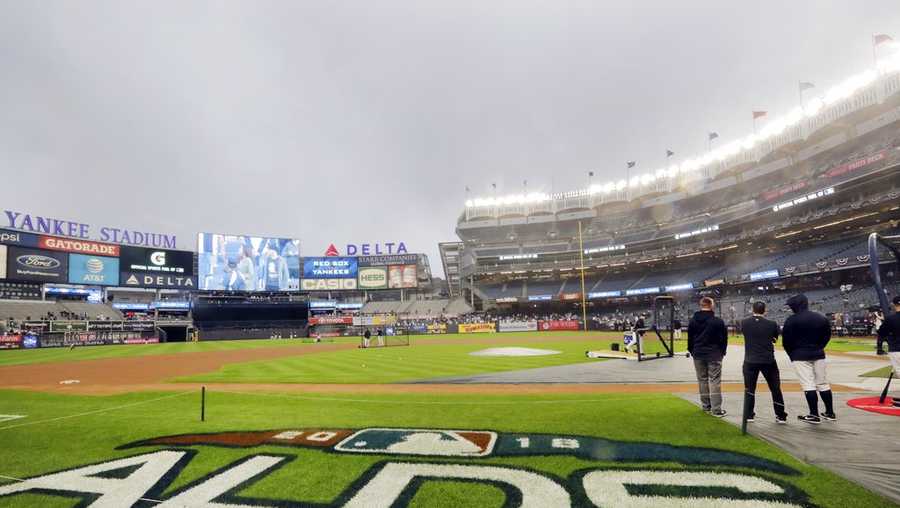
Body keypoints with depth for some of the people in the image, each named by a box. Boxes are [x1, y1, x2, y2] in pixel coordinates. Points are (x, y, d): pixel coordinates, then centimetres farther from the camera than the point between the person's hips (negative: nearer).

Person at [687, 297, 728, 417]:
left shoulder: (692, 321, 1)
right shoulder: (718, 321, -11)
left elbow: (690, 339, 7)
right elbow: (724, 339, -4)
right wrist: (722, 352, 11)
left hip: (698, 354, 4)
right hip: (714, 355, -4)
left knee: (702, 380, 12)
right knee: (715, 381, -2)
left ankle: (706, 406, 19)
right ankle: (716, 409, -3)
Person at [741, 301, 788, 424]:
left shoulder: (744, 323, -5)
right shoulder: (771, 324, -8)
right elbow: (775, 337, 8)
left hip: (750, 361, 1)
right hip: (768, 361, -1)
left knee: (749, 389, 9)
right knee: (775, 389, 12)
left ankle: (749, 415, 10)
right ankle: (781, 416, 16)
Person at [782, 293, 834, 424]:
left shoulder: (792, 320, -11)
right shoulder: (821, 318, 5)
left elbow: (786, 341, -9)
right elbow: (827, 336, 11)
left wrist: (792, 354, 5)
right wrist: (817, 348, 15)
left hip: (800, 356, -5)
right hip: (818, 355, 5)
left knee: (808, 385, -4)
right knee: (823, 384, 14)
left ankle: (814, 415, -3)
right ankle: (830, 413, 21)